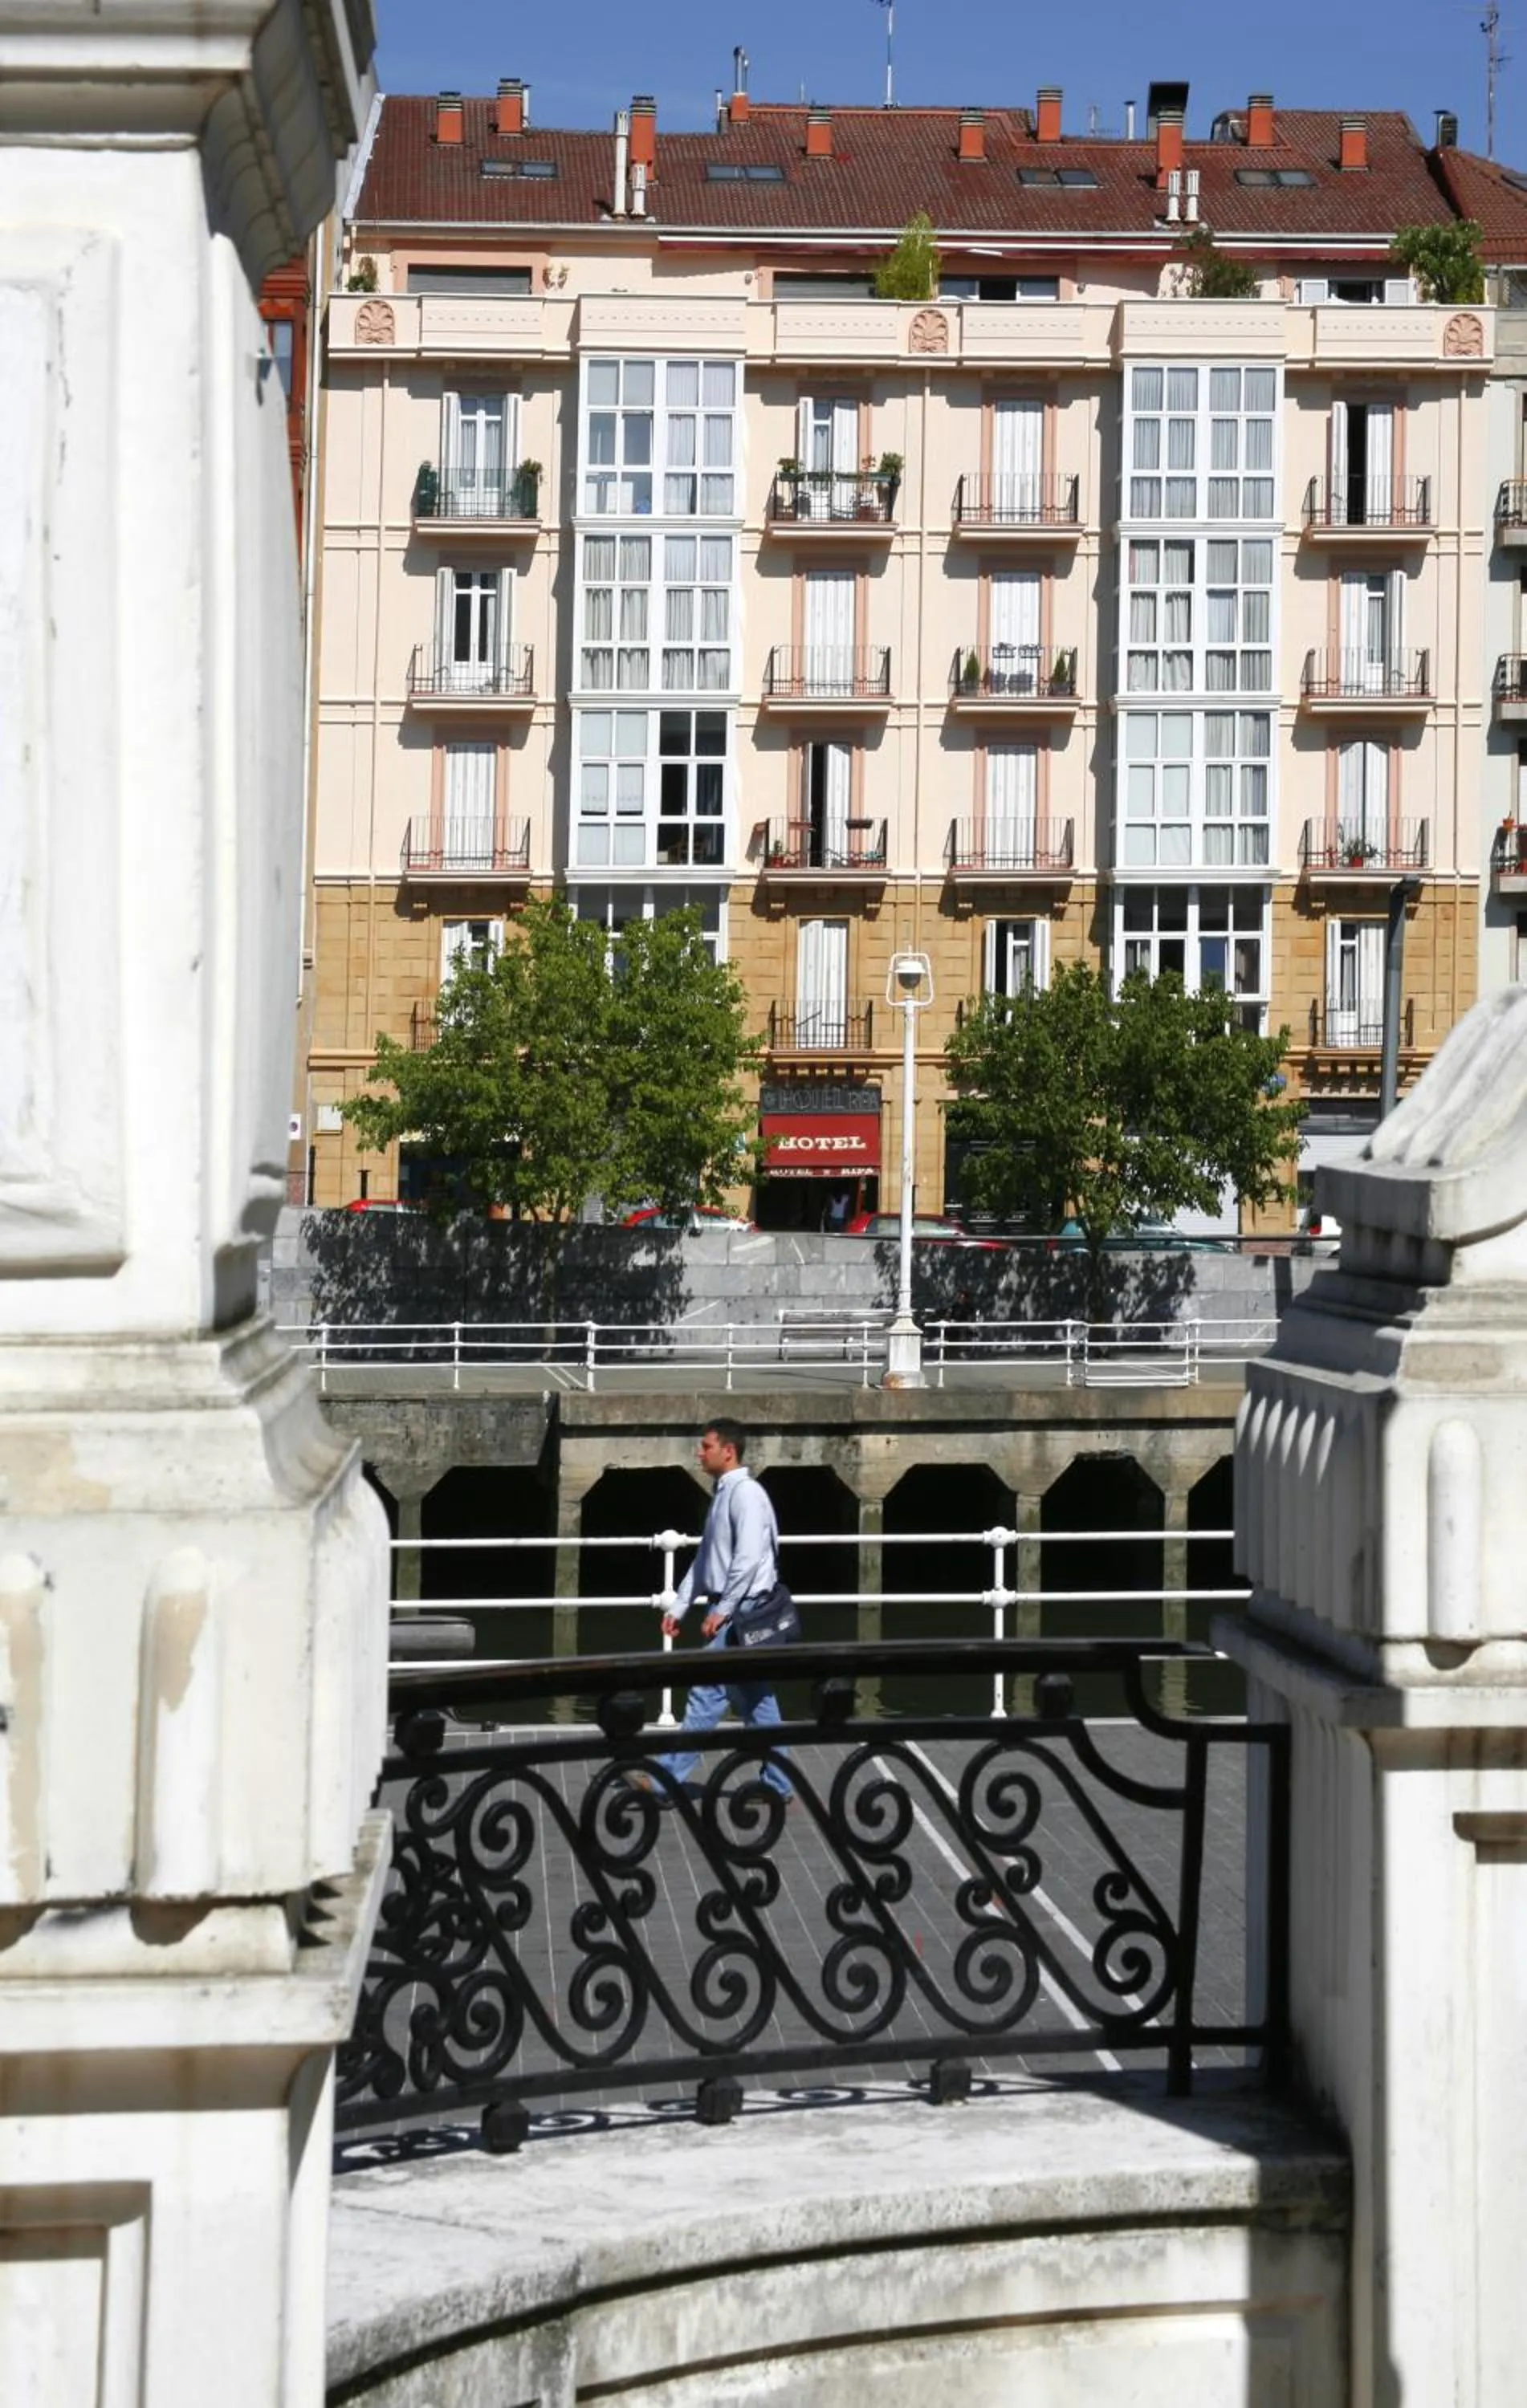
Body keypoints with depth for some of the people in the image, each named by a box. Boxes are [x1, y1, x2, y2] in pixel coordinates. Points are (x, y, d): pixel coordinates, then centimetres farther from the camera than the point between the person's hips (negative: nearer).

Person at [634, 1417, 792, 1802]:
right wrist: (679, 1607, 17)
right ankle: (778, 1785, 15)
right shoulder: (724, 1494, 17)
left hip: (741, 1612, -10)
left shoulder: (746, 1493, -13)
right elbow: (705, 1560, 21)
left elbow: (748, 1558, -22)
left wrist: (721, 1610, -20)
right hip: (730, 1612, 10)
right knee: (754, 1699, 11)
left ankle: (668, 1780, -7)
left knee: (707, 1692, -8)